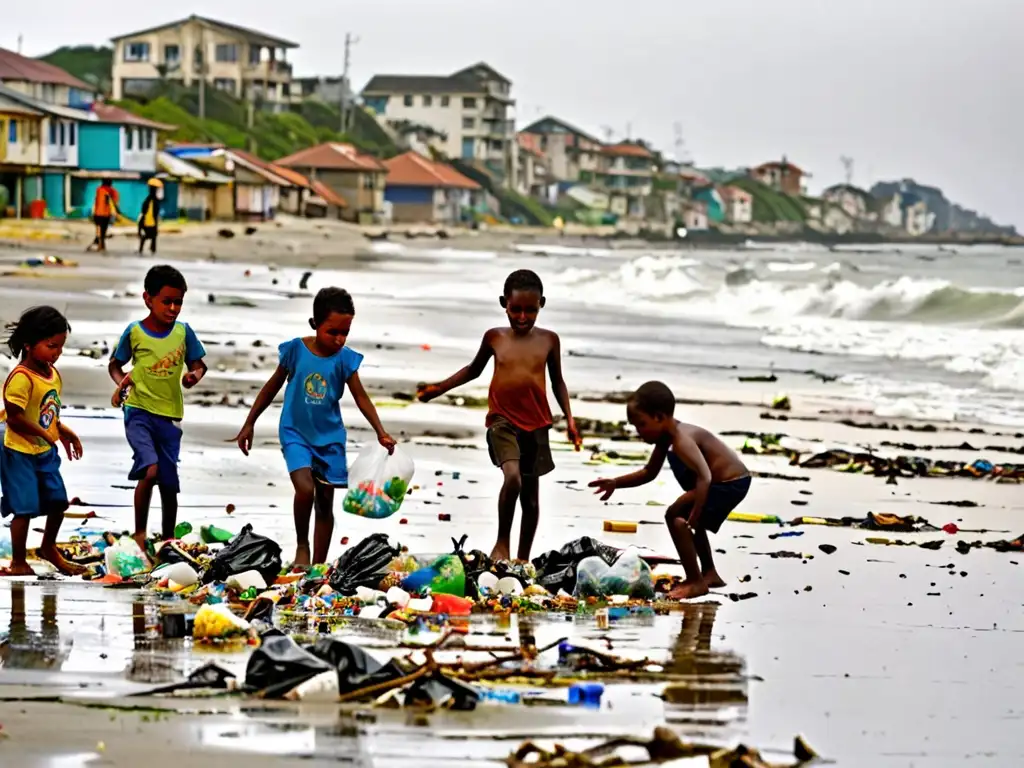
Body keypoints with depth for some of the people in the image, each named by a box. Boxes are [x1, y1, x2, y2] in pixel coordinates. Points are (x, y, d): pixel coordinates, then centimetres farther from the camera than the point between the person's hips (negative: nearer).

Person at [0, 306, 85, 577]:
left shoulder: (52, 373, 4)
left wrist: (63, 431, 6)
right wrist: (45, 433, -22)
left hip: (46, 452, 8)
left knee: (58, 501, 16)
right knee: (25, 508, -4)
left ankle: (49, 548, 38)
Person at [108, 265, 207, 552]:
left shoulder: (183, 331, 3)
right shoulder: (134, 332, -3)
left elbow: (198, 363, 12)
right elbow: (115, 364, 10)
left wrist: (195, 375, -10)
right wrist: (121, 382, -10)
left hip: (169, 415, 3)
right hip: (139, 411, -3)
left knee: (169, 482, 9)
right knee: (149, 470, -23)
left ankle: (168, 539, 25)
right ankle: (140, 533, -9)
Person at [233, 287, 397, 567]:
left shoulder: (345, 358, -7)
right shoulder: (296, 350, -10)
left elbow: (361, 398, -4)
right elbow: (272, 388, 2)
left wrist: (380, 433, -18)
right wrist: (249, 424, 7)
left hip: (329, 437, 3)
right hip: (296, 433, -3)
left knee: (325, 501, 7)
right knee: (305, 489, -24)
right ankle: (301, 545, -1)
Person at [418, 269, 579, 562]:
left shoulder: (548, 340, 2)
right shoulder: (495, 337, 2)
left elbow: (557, 381, 13)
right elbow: (474, 370, 19)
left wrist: (569, 417, 4)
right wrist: (440, 388, 12)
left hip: (536, 423, 2)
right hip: (503, 419, -2)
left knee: (531, 492, 8)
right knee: (513, 477, -25)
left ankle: (523, 558, 20)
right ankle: (502, 541, -7)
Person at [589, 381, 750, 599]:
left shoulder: (681, 439, -27)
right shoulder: (666, 436, 4)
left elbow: (704, 477, -38)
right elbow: (649, 473, 17)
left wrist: (692, 516, -41)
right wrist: (616, 483, 8)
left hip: (730, 484, -11)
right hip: (730, 482, 11)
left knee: (676, 516, -15)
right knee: (691, 519, 31)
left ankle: (695, 582, -9)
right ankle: (709, 574, 44)